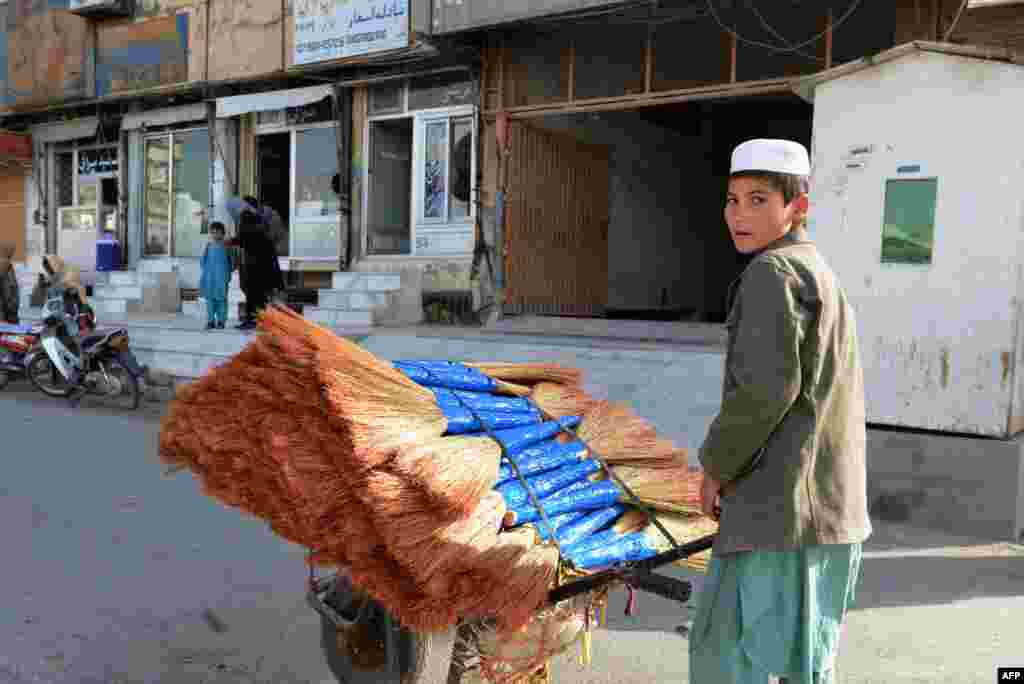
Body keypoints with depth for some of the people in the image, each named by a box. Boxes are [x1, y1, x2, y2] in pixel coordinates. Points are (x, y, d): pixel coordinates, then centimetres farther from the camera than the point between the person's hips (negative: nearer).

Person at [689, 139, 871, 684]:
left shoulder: (772, 272, -11)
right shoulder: (825, 278, 18)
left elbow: (765, 388, -21)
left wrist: (716, 464, -7)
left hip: (782, 508, -10)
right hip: (831, 510, 10)